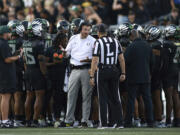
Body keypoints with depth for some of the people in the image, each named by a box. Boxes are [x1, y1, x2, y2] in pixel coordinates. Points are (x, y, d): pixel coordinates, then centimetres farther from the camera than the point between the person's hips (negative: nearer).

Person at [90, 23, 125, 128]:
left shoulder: (98, 42, -8)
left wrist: (92, 76, -11)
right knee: (115, 98, 11)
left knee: (103, 98, 1)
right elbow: (121, 58, 7)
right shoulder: (115, 41, 7)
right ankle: (119, 122, 8)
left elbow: (95, 60, -12)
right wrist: (123, 73, 13)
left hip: (103, 71, -4)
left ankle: (104, 123, -2)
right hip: (114, 70, 4)